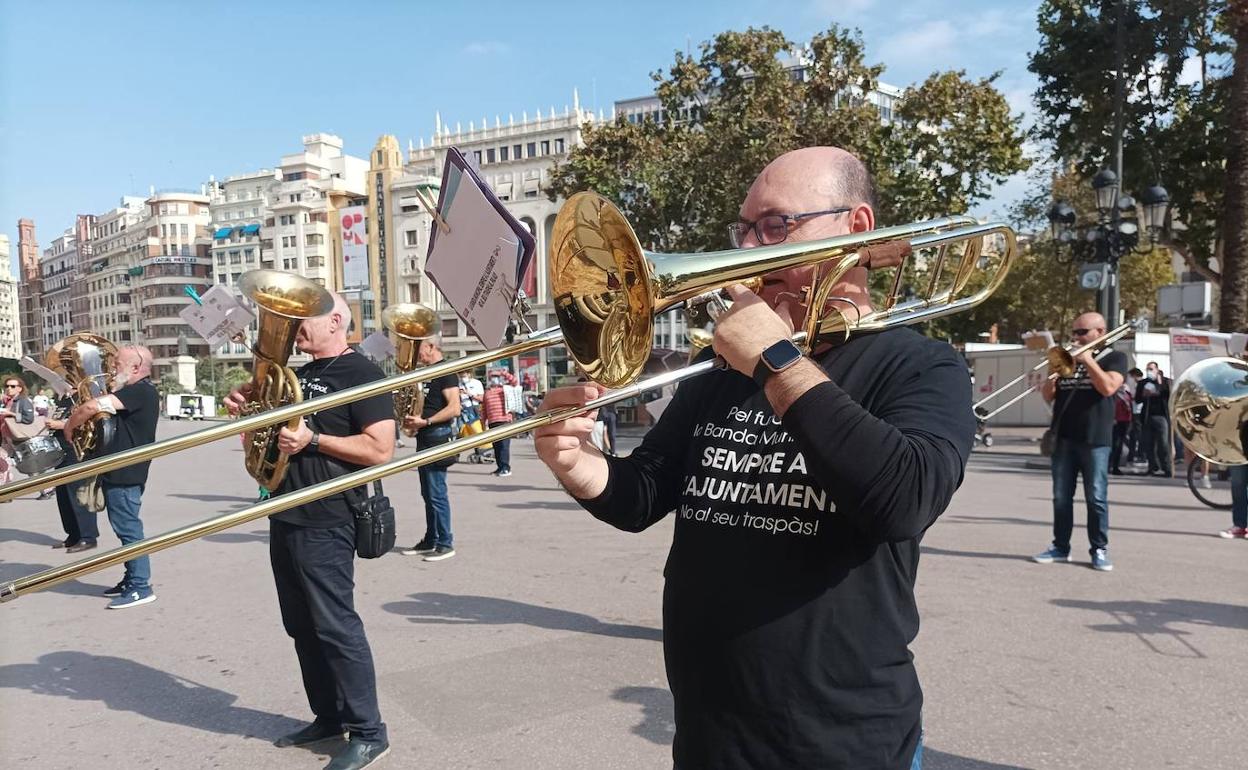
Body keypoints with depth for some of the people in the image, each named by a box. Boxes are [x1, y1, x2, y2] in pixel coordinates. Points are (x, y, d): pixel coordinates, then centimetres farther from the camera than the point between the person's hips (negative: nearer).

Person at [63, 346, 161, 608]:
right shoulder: (136, 393, 17)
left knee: (129, 529, -6)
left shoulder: (140, 392, -18)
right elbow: (101, 409, 20)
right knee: (127, 528, 16)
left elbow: (92, 407, -25)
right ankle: (131, 580, 25)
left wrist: (69, 426, -9)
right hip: (119, 473, 10)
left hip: (124, 475, -10)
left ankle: (141, 587, -1)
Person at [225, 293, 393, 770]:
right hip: (285, 517, 9)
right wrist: (247, 408, 4)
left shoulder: (360, 373, -10)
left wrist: (312, 439, -21)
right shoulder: (300, 375, 16)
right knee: (302, 627, 15)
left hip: (324, 523, -9)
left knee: (335, 626, -5)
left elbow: (380, 449, -19)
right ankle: (329, 717, 28)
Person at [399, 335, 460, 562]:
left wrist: (425, 421, -22)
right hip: (425, 439, 10)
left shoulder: (445, 372, -11)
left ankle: (446, 544, -1)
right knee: (428, 494, 14)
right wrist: (413, 419, 10)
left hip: (437, 436, -10)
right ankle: (430, 541, 22)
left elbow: (455, 408, -20)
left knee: (437, 494, -7)